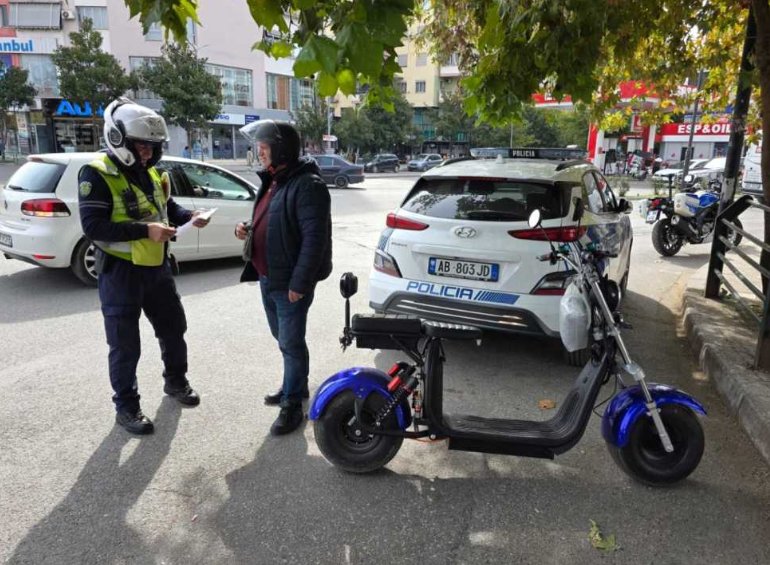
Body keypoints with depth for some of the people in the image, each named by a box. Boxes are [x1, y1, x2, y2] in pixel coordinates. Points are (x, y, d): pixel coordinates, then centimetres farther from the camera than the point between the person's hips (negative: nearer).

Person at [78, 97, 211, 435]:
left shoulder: (150, 172, 8)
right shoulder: (97, 174, -16)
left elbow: (167, 207, 18)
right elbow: (92, 226, -24)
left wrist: (189, 216, -4)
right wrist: (145, 230, -30)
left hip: (157, 268, 7)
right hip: (120, 272, -7)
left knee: (173, 328, 19)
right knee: (125, 345, 3)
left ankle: (175, 382, 41)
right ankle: (126, 407, 20)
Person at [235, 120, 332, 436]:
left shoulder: (307, 185, -17)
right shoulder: (272, 181, 14)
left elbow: (314, 238, -23)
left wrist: (299, 283, -24)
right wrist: (249, 230, 4)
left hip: (289, 281, -10)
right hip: (267, 277, 10)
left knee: (291, 343, 0)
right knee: (283, 338, 21)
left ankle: (293, 405, 13)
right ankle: (295, 386, 39)